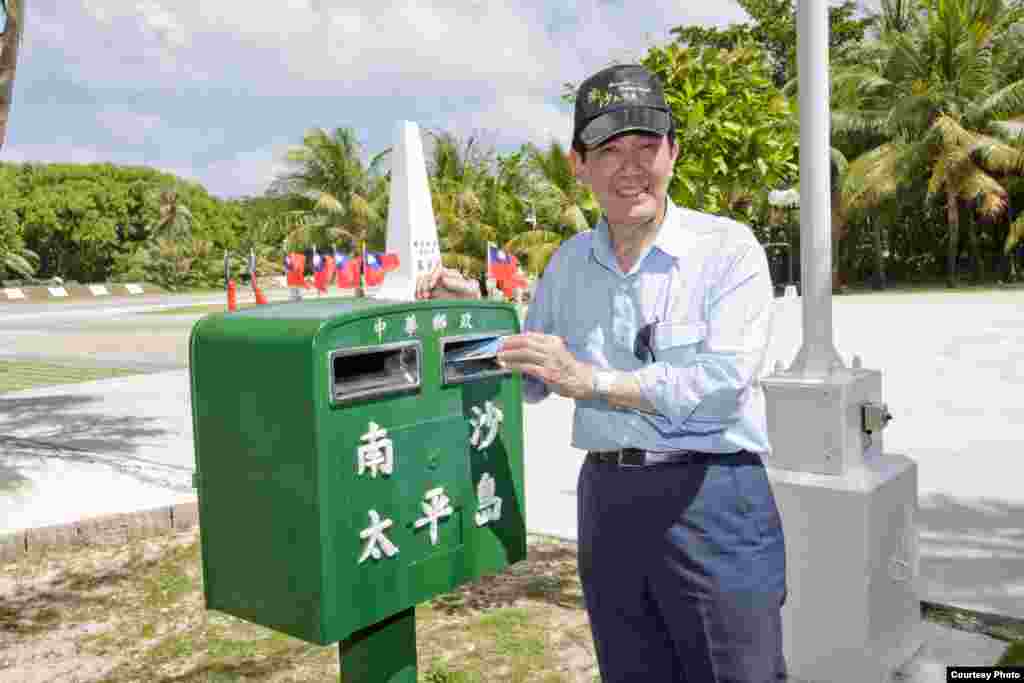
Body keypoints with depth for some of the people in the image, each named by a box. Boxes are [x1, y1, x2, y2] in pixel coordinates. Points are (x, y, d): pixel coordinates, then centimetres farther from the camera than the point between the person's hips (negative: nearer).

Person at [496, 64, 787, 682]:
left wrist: (594, 380, -22)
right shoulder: (568, 264, 8)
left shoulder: (727, 248, -8)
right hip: (604, 499, 5)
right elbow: (530, 381, 16)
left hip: (711, 499, -5)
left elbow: (722, 384, -21)